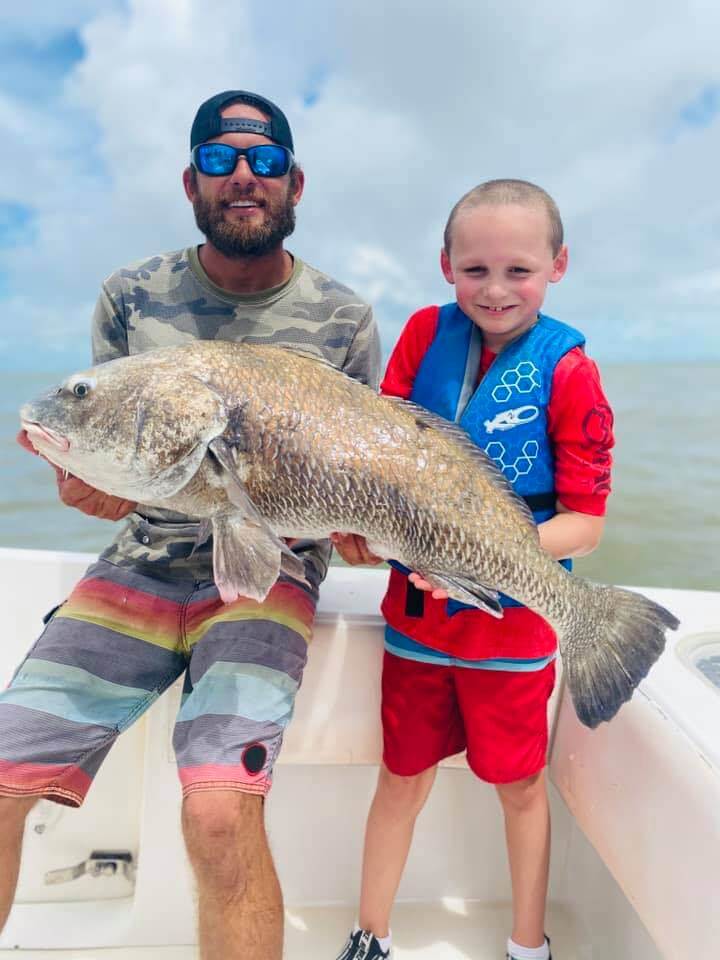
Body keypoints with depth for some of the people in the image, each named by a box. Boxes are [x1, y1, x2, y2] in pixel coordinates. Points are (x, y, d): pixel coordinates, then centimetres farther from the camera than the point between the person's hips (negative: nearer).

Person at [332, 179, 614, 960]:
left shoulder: (567, 370, -12)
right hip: (415, 604, 3)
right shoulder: (426, 332, -4)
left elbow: (585, 522, -12)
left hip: (512, 614, -2)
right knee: (403, 774, 18)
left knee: (518, 783, 17)